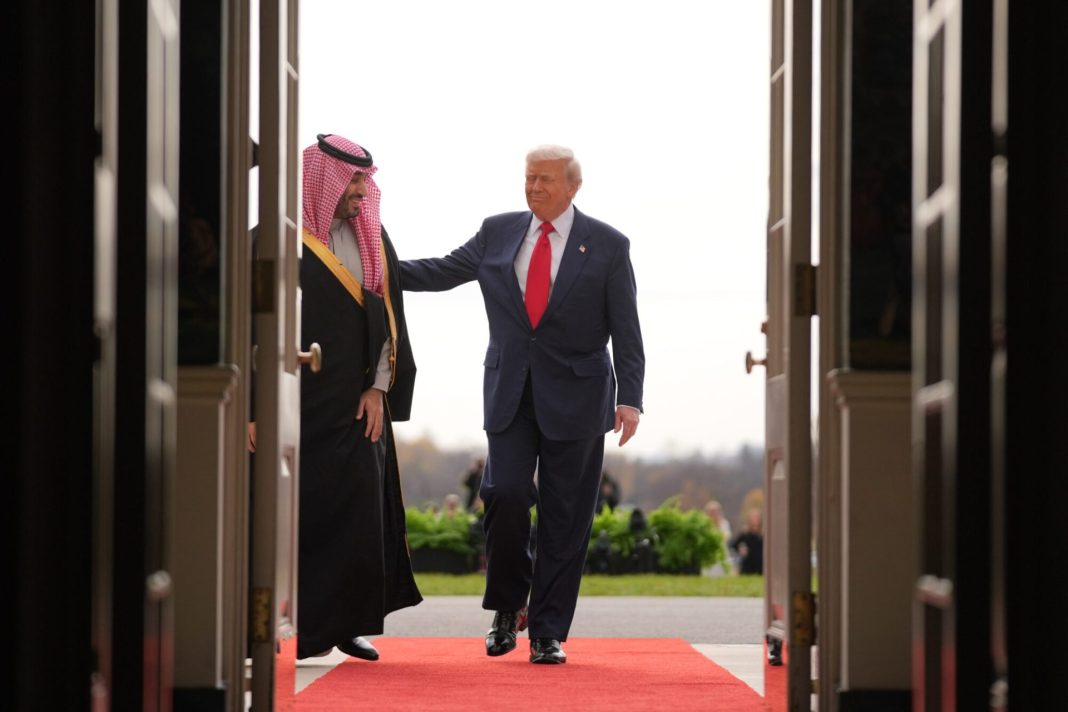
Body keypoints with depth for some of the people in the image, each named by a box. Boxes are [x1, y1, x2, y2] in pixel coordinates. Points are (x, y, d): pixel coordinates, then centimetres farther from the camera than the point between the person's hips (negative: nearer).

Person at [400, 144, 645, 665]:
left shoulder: (607, 246, 0)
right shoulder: (497, 233, 8)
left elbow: (626, 332, -1)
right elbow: (442, 272, 15)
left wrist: (629, 398, -10)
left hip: (575, 400, -2)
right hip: (509, 396, 2)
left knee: (564, 519, 1)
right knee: (505, 495, -11)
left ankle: (548, 632, 9)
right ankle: (508, 607, 11)